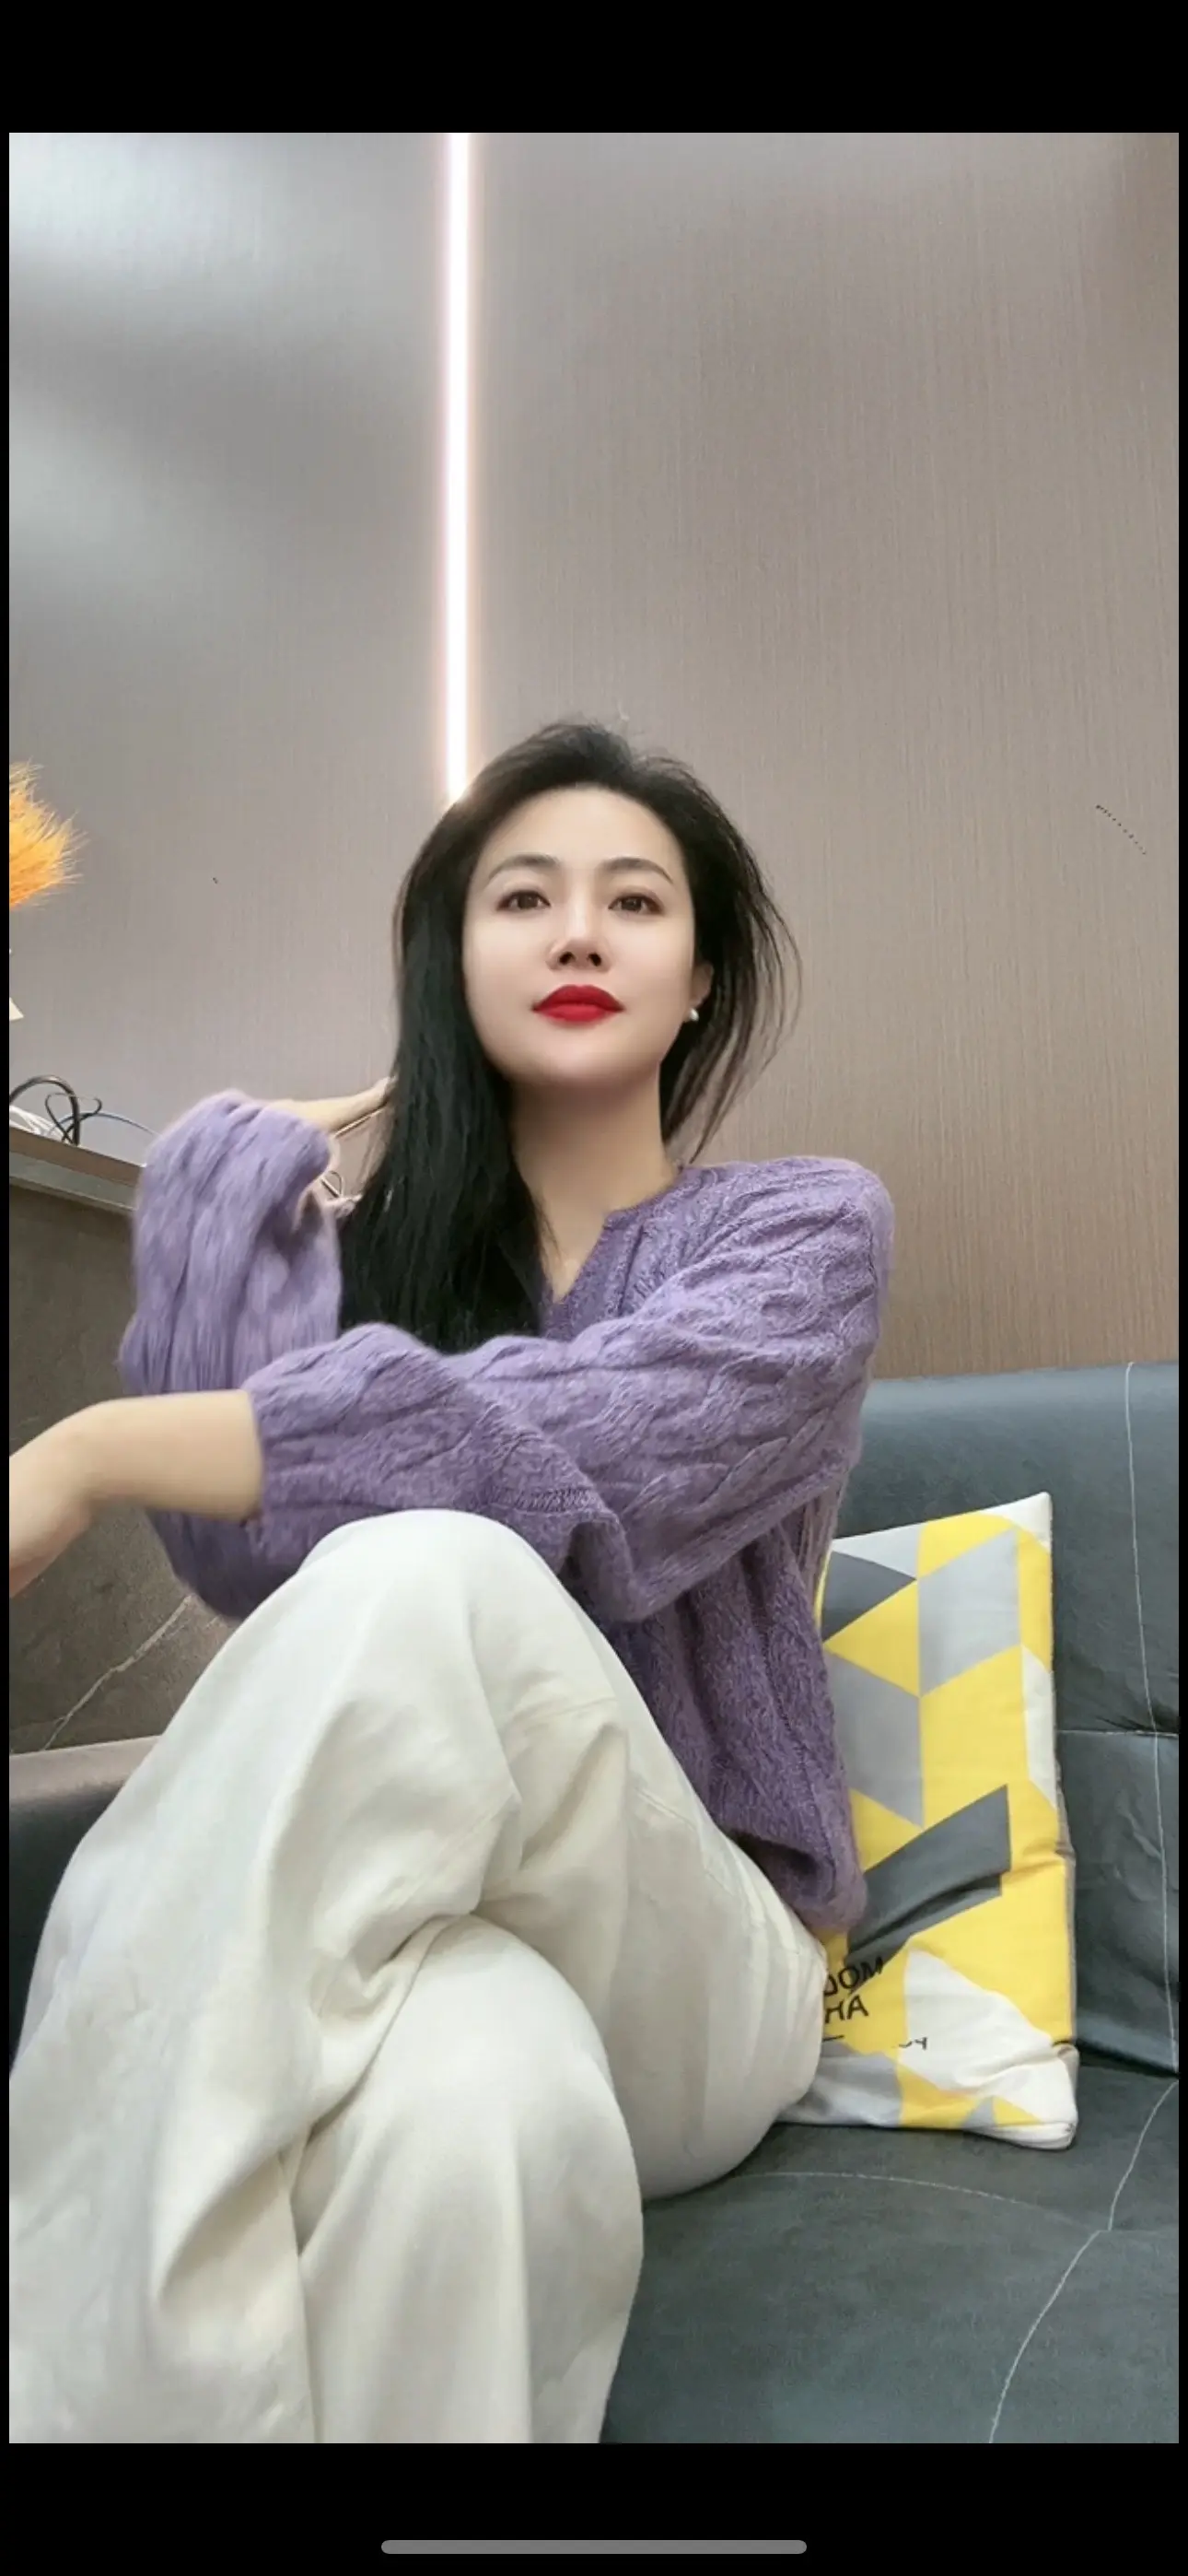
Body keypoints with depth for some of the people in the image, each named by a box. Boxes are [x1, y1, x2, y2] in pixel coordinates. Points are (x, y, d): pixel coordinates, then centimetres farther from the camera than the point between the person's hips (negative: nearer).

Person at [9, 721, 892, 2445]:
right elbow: (243, 1560, -8)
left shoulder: (806, 1223, 1)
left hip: (698, 1964, 0)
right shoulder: (359, 1238, 11)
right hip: (401, 1914, 1)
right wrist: (235, 1159, 1)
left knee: (430, 1576, -35)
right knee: (466, 2095, -41)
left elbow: (579, 1451, -21)